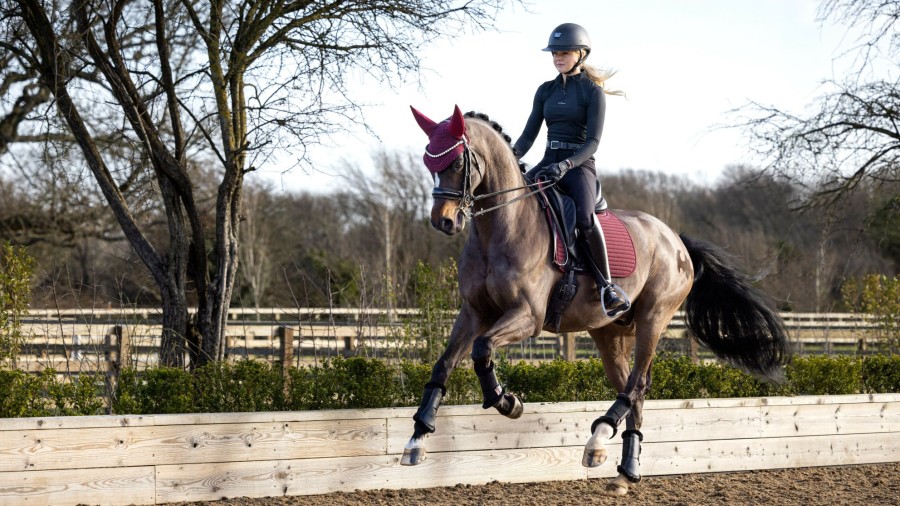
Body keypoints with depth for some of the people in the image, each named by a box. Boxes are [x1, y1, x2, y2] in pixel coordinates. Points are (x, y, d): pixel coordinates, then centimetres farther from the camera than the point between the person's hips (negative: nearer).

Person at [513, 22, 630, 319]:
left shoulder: (593, 91, -3)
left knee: (584, 217, -35)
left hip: (579, 166, -6)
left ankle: (607, 287, -24)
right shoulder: (546, 91, 13)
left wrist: (565, 165, -27)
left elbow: (593, 141, -11)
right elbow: (529, 134, 11)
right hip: (547, 163, 6)